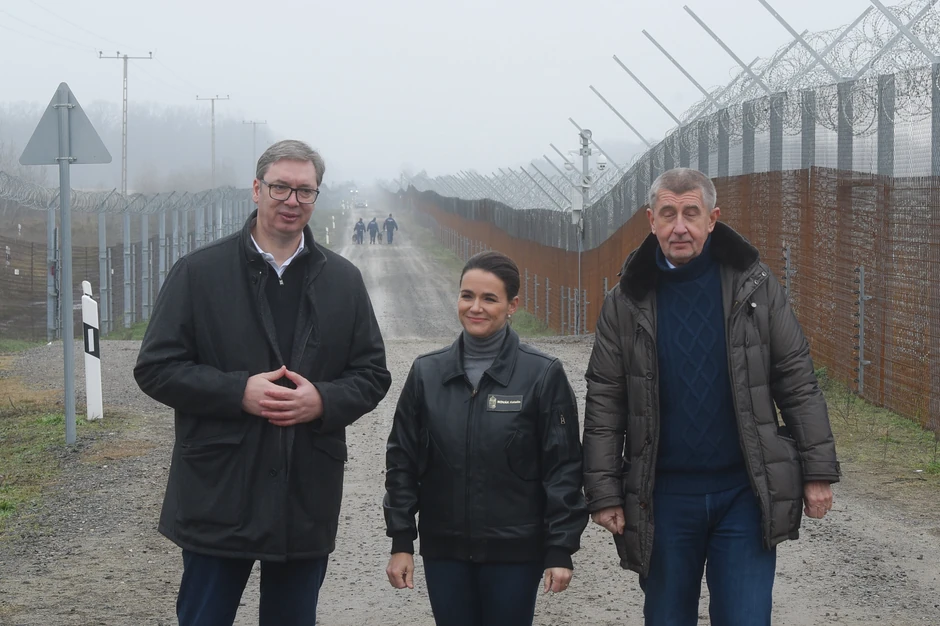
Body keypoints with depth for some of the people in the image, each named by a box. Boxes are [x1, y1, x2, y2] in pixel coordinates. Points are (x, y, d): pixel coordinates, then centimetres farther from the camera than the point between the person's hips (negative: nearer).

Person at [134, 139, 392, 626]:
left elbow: (373, 375, 10)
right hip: (218, 496, -3)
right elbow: (155, 367, -4)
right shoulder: (198, 272, -1)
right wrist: (239, 392, -17)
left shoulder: (343, 280, 9)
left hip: (308, 501, 3)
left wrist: (323, 400, -11)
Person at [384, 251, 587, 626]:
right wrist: (400, 542, 3)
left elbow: (563, 467, -5)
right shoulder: (427, 373, 3)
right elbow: (403, 461, 7)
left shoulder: (543, 375, -6)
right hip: (444, 551, 3)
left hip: (515, 551, -3)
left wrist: (560, 550, -8)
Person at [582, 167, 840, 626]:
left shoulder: (755, 286, 0)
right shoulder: (627, 302, 1)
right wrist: (603, 493, -3)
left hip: (744, 491, -1)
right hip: (664, 497, 1)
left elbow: (798, 383, 2)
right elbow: (604, 403, 1)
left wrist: (818, 472, -1)